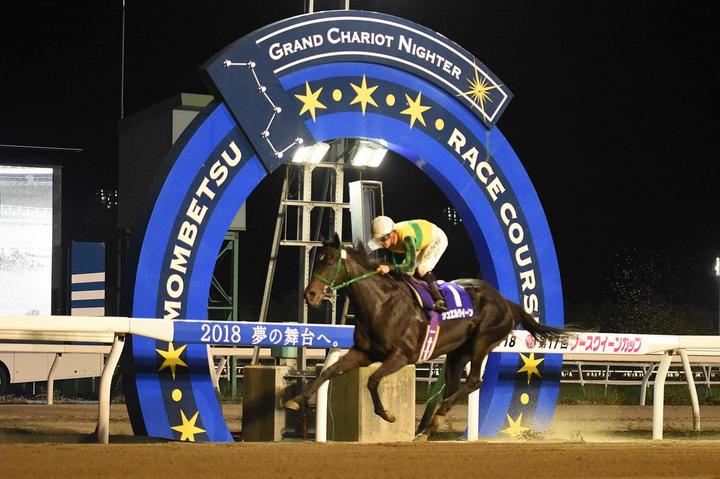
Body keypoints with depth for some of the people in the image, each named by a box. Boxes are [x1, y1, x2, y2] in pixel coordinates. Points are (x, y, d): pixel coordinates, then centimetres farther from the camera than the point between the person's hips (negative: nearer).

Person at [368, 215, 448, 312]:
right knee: (406, 271, 1)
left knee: (422, 269, -24)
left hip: (436, 239, -8)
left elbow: (410, 265, -46)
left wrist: (390, 268, -54)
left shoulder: (406, 238, -44)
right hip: (421, 242, 8)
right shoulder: (387, 240, -21)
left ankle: (439, 301, -17)